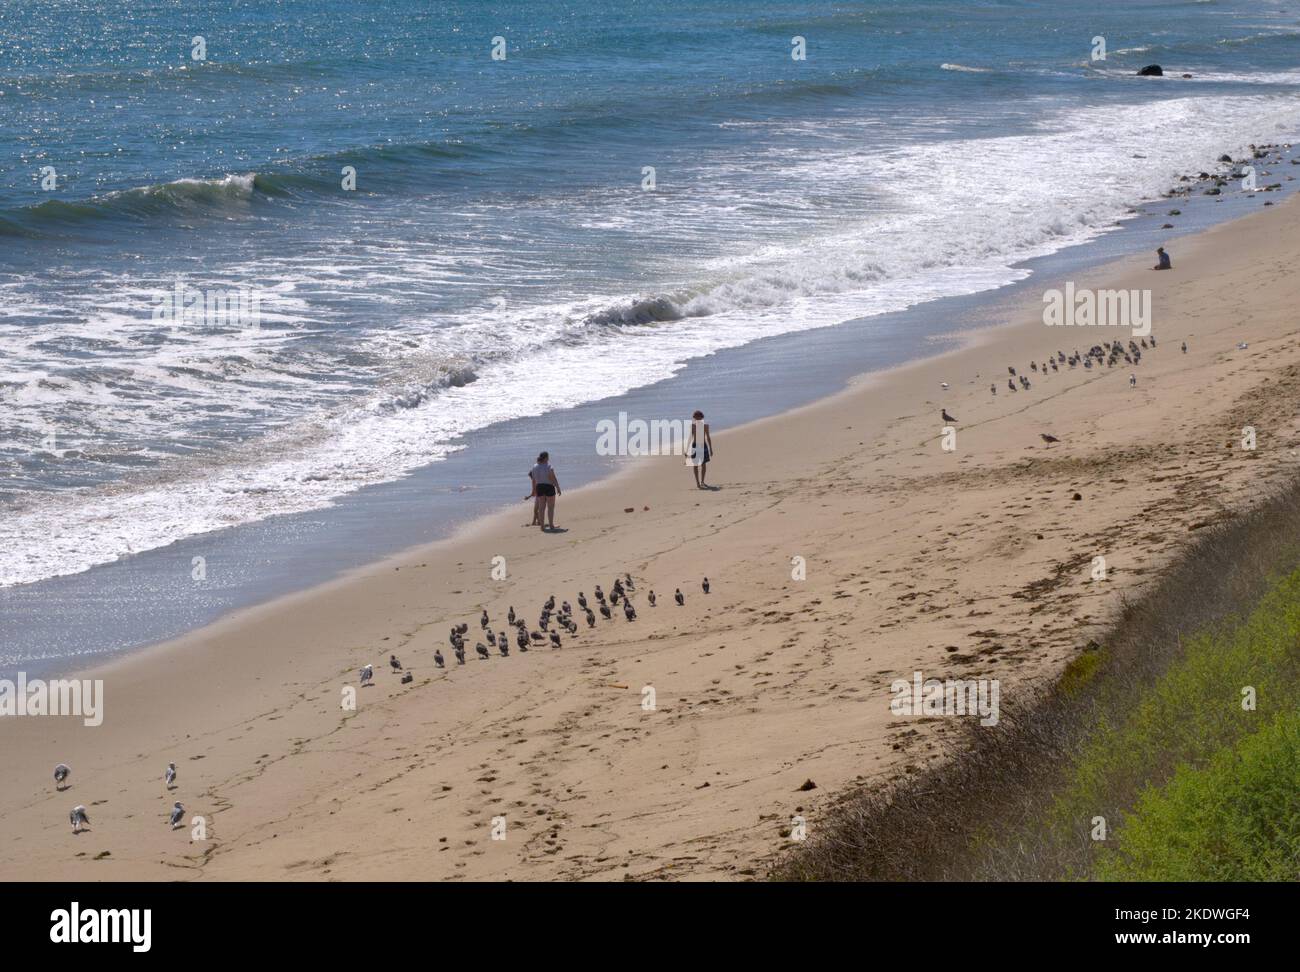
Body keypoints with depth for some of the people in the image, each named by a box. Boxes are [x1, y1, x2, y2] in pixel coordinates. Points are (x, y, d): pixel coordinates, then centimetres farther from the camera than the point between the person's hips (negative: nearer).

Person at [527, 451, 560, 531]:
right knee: (550, 507, 5)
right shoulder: (548, 467, -14)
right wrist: (558, 488, -9)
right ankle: (551, 525, 9)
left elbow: (534, 481, 8)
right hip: (549, 487, -5)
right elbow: (553, 479, -16)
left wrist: (534, 491, 16)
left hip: (539, 488, 5)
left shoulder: (534, 467, 3)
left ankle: (542, 526, 7)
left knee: (541, 507, 8)